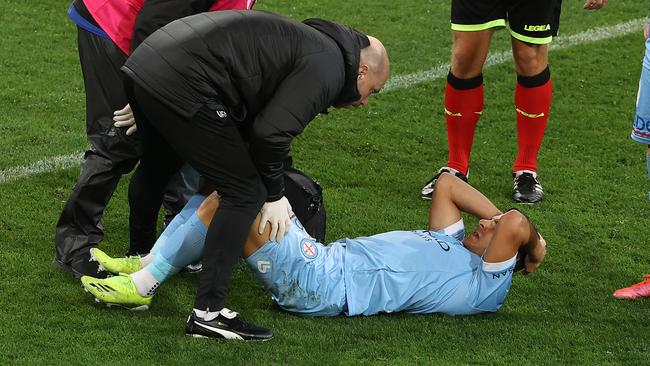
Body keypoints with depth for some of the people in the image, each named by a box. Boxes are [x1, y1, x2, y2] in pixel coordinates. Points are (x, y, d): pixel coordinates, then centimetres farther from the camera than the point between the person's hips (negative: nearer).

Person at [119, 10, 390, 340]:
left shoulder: (312, 43, 25)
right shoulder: (327, 66, -4)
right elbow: (271, 132, -14)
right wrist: (274, 194, 0)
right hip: (182, 84, -10)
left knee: (156, 168, 33)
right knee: (245, 194, -3)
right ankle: (207, 312, -5)